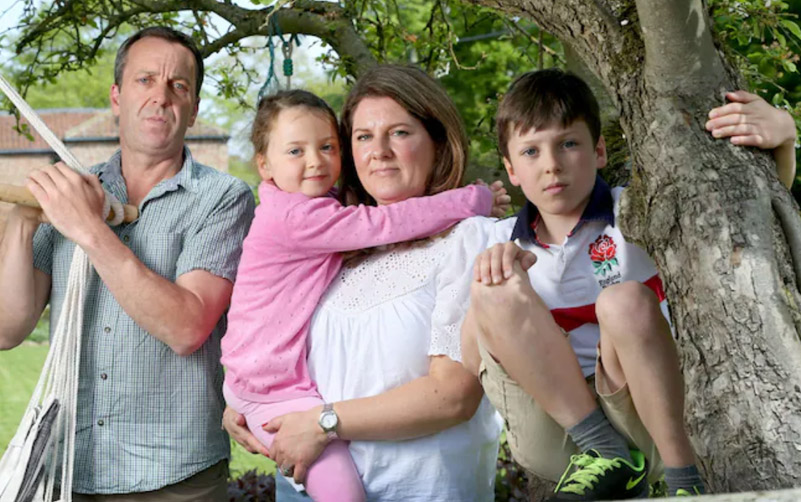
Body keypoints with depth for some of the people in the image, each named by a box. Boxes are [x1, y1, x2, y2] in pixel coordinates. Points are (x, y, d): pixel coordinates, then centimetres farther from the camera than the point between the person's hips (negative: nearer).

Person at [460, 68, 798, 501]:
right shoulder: (504, 242, 9)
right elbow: (474, 363, 2)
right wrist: (487, 284, -16)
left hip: (640, 420, -2)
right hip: (549, 441, 2)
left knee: (625, 302, -30)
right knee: (497, 292, -19)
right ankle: (605, 452, -19)